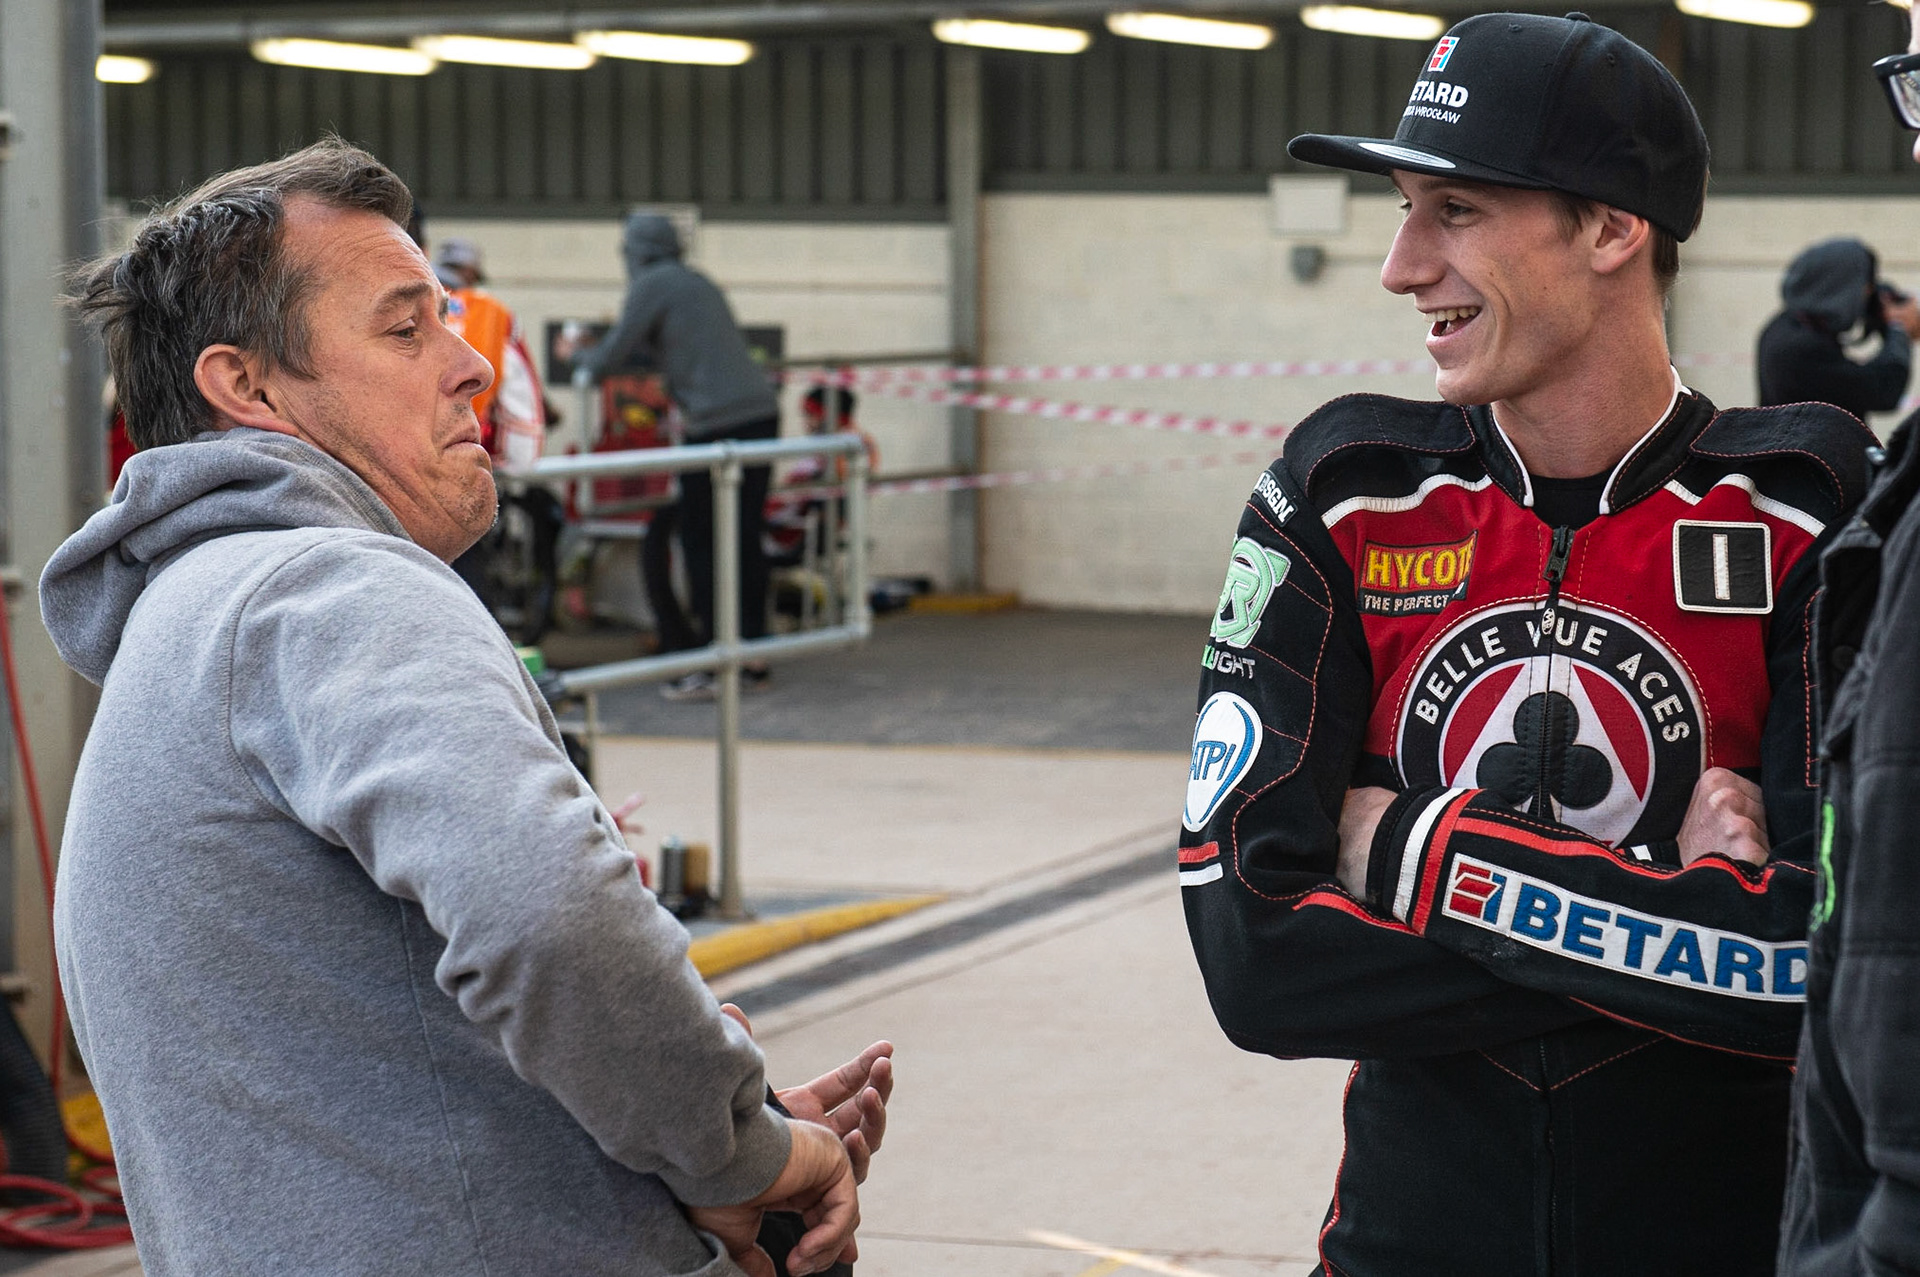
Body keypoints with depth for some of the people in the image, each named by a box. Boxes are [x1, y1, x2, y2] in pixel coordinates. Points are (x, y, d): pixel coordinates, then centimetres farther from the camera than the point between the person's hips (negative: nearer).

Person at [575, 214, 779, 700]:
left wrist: (586, 364, 19)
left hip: (719, 423, -8)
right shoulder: (697, 282, 22)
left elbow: (616, 350, -2)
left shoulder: (652, 285, -2)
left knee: (700, 540, -2)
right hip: (761, 411, 8)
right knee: (745, 537, 12)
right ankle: (752, 656, 15)